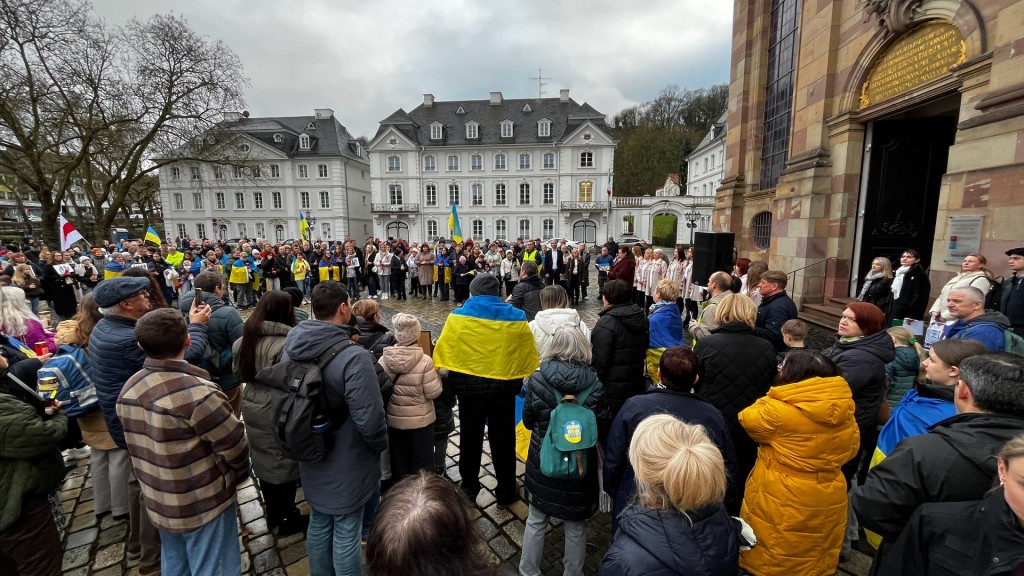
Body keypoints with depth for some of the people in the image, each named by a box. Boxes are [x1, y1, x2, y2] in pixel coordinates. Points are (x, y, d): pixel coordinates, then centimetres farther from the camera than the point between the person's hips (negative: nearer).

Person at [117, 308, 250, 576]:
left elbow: (141, 445, 5)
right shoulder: (197, 392, -30)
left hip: (157, 502, 7)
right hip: (203, 505, -7)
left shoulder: (129, 389, -6)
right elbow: (235, 447, -21)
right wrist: (238, 474, 0)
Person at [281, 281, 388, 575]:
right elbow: (369, 421, -30)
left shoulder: (291, 348, -6)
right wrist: (382, 444, -9)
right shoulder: (353, 357, -30)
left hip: (310, 458, 7)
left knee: (318, 523, 26)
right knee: (346, 533, 13)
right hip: (346, 465, -7)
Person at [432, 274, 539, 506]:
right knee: (503, 441, 16)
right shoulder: (516, 318, -6)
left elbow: (442, 351, -4)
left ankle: (469, 488, 36)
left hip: (467, 386, 0)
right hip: (503, 387, 0)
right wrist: (530, 381, 13)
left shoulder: (457, 316, -8)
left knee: (470, 439, 20)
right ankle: (505, 493, 32)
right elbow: (530, 356, -1)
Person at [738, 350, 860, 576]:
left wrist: (773, 397, 1)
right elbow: (850, 450, 9)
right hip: (827, 501, 6)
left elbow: (748, 419, -8)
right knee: (819, 557, 25)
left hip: (781, 502, -6)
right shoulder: (845, 411, -5)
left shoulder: (779, 411, -27)